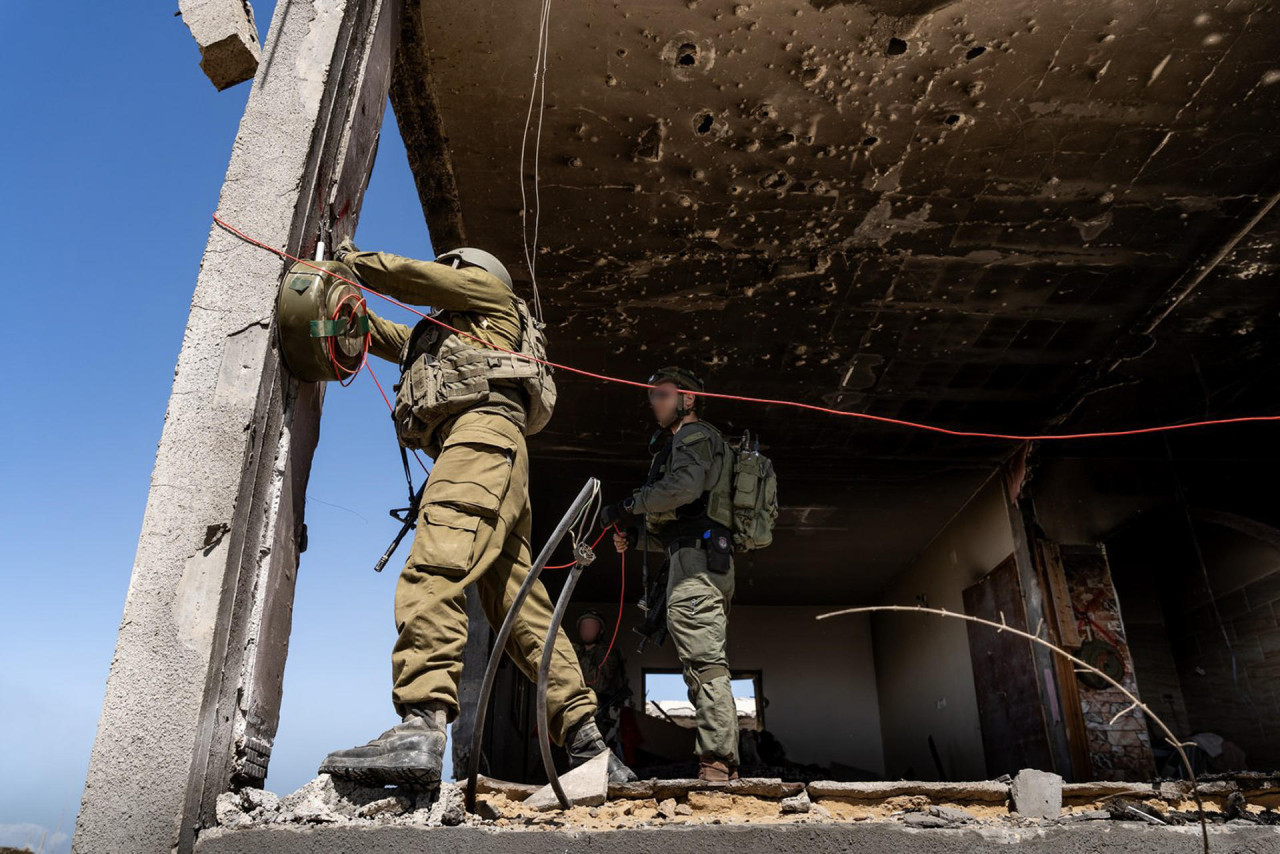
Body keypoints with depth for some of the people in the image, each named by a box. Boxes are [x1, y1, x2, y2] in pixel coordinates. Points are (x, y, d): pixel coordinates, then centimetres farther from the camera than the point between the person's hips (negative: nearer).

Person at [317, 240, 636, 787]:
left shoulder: (491, 293, 25)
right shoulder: (440, 335, 45)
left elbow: (415, 276, 17)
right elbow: (383, 336, 49)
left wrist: (354, 260, 30)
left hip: (483, 432, -9)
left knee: (433, 573, -28)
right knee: (520, 609, -3)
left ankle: (421, 729, -43)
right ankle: (587, 744, -8)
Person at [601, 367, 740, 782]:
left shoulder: (694, 434, 3)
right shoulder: (676, 443, 33)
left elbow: (684, 485, -20)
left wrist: (629, 506, -10)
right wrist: (634, 535, 14)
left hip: (696, 558, -11)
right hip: (708, 561, 11)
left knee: (703, 662, -16)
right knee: (707, 667, 7)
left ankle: (715, 764, -19)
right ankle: (726, 769, 9)